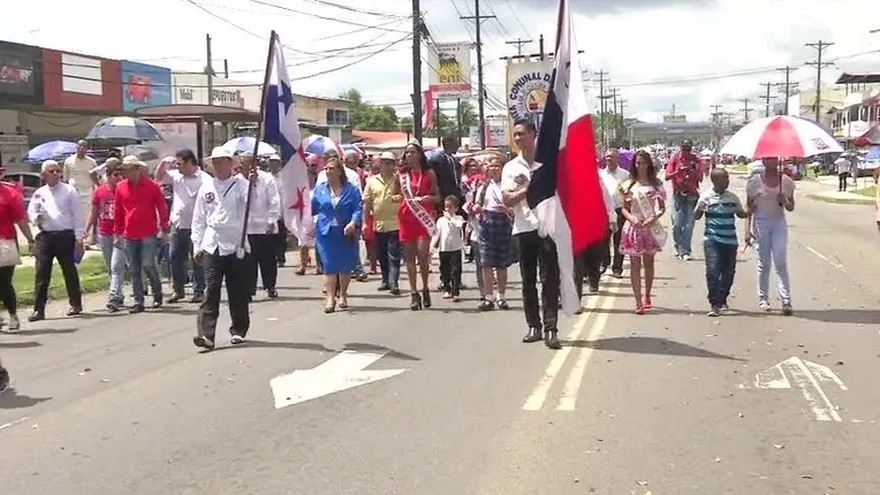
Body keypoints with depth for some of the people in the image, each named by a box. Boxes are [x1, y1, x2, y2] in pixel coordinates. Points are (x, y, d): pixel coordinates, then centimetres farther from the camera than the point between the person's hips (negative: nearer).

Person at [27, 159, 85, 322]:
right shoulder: (39, 193, 11)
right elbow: (31, 213, 15)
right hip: (45, 236, 3)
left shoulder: (69, 191, 1)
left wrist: (79, 238, -6)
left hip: (65, 236, -3)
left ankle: (75, 304, 21)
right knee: (41, 273, -1)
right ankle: (39, 309, 1)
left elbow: (77, 215, -1)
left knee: (69, 271, 7)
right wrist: (36, 217, -10)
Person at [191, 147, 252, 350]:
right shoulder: (206, 186, 10)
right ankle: (206, 334, -10)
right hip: (212, 245, 2)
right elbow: (198, 218, 12)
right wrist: (197, 245, 9)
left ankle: (238, 331, 21)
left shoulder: (241, 184, 1)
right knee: (211, 291, -5)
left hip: (236, 245, -2)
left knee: (238, 292, 7)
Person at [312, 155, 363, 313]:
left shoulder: (351, 189, -1)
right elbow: (312, 208, 10)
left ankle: (343, 295, 24)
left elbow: (358, 208, -8)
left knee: (345, 266, 8)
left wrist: (353, 223, -23)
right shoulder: (320, 189, 7)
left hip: (346, 233, -1)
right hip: (326, 233, 1)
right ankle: (330, 297, -4)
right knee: (329, 265, -5)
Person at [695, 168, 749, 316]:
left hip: (730, 240, 4)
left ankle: (722, 300, 26)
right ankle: (714, 304, -9)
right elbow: (696, 216, 1)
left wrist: (750, 211, -2)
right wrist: (700, 209, -21)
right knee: (713, 271, -13)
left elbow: (741, 213, 19)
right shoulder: (706, 197, -2)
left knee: (729, 271, 8)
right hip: (712, 240, -4)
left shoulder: (732, 197, 8)